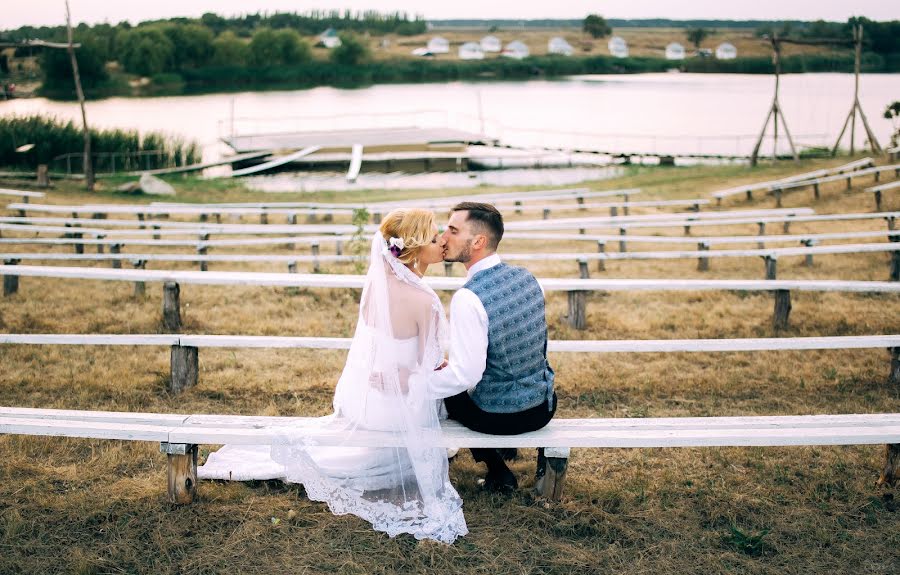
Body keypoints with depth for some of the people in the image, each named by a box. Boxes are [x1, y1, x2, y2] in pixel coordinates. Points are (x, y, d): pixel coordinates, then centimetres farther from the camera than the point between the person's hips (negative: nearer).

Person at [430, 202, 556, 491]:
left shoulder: (468, 298, -26)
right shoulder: (527, 277, -2)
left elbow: (465, 375, -27)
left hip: (500, 416, -7)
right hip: (544, 406, 7)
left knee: (441, 391, 23)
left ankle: (497, 471, 26)